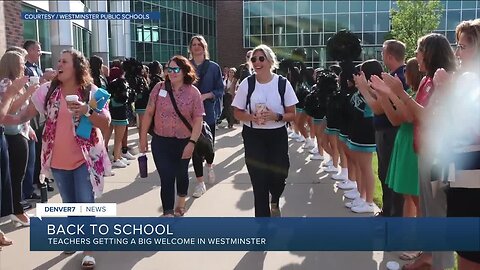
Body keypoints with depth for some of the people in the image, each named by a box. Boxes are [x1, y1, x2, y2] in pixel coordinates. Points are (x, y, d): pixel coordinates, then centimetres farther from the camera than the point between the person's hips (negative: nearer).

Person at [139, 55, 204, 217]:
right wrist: (143, 137, 0)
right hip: (161, 142, 0)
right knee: (166, 178, -4)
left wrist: (192, 142, -18)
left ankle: (181, 203, 47)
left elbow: (198, 120, -9)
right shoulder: (159, 88, -5)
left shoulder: (193, 92, -8)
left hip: (183, 142, 0)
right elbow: (149, 113, 0)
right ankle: (168, 213, 6)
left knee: (181, 174, 21)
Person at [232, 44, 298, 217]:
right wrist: (251, 117, -16)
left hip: (277, 136, 0)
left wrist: (276, 116, -21)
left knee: (278, 176, 5)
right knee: (259, 180, 1)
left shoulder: (283, 83, -5)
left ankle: (275, 202, 42)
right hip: (253, 136, 0)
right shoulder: (246, 84, -3)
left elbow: (292, 114, -1)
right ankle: (262, 213, 17)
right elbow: (237, 112, 4)